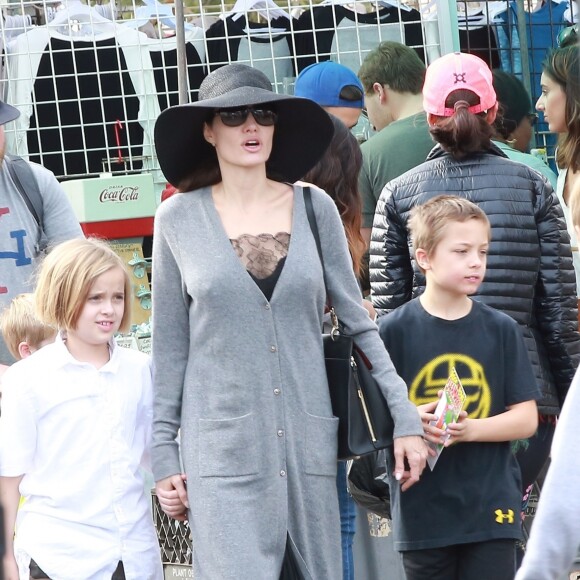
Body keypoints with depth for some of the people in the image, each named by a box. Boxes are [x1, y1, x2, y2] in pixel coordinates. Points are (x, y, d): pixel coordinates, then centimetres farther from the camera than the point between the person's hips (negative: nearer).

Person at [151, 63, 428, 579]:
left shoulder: (314, 207, 5)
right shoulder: (179, 219, 2)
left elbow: (358, 324, 9)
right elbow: (170, 346, 6)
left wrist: (404, 418, 4)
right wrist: (164, 452, 3)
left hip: (310, 446, 2)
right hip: (223, 453, -2)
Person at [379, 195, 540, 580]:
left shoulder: (501, 330, 3)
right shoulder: (395, 330, -1)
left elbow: (526, 418, 1)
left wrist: (471, 428, -16)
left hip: (491, 507, 1)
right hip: (422, 509, 0)